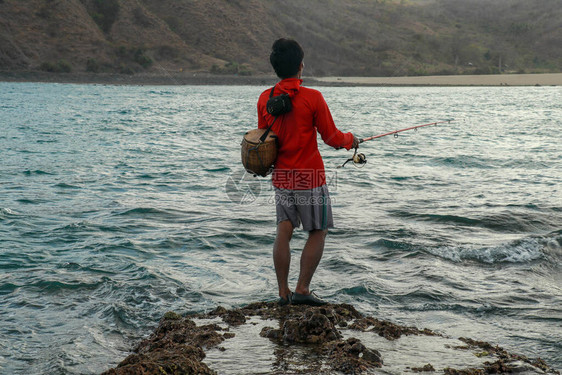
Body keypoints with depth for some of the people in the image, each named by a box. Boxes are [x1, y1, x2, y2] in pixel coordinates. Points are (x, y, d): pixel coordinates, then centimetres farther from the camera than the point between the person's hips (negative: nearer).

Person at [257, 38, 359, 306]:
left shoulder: (265, 98, 2)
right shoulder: (312, 97, -13)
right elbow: (331, 138, -7)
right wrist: (350, 140, 14)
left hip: (281, 176, 5)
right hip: (310, 177, -5)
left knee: (283, 232, 9)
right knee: (318, 232, 8)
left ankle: (283, 293, 11)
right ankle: (302, 290, 4)